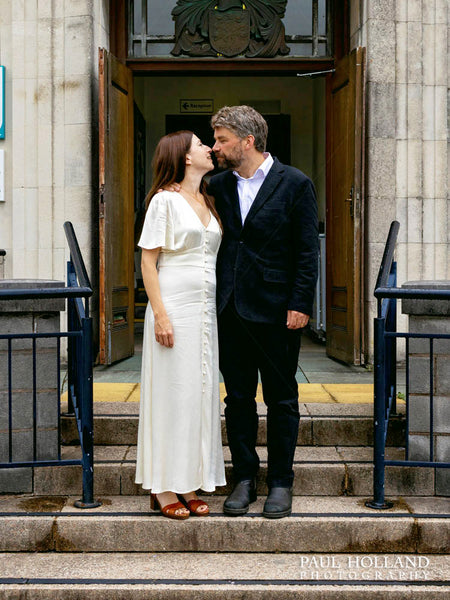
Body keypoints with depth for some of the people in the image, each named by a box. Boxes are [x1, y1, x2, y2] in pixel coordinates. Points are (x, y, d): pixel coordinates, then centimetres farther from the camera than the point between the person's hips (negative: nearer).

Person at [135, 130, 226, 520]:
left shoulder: (209, 202, 16)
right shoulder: (165, 200, -4)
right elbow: (148, 260, -8)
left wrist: (218, 311, 11)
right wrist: (160, 313, -16)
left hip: (205, 311, 7)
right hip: (174, 307, -7)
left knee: (201, 392, 6)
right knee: (171, 392, -4)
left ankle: (189, 486, 14)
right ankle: (164, 489, 4)